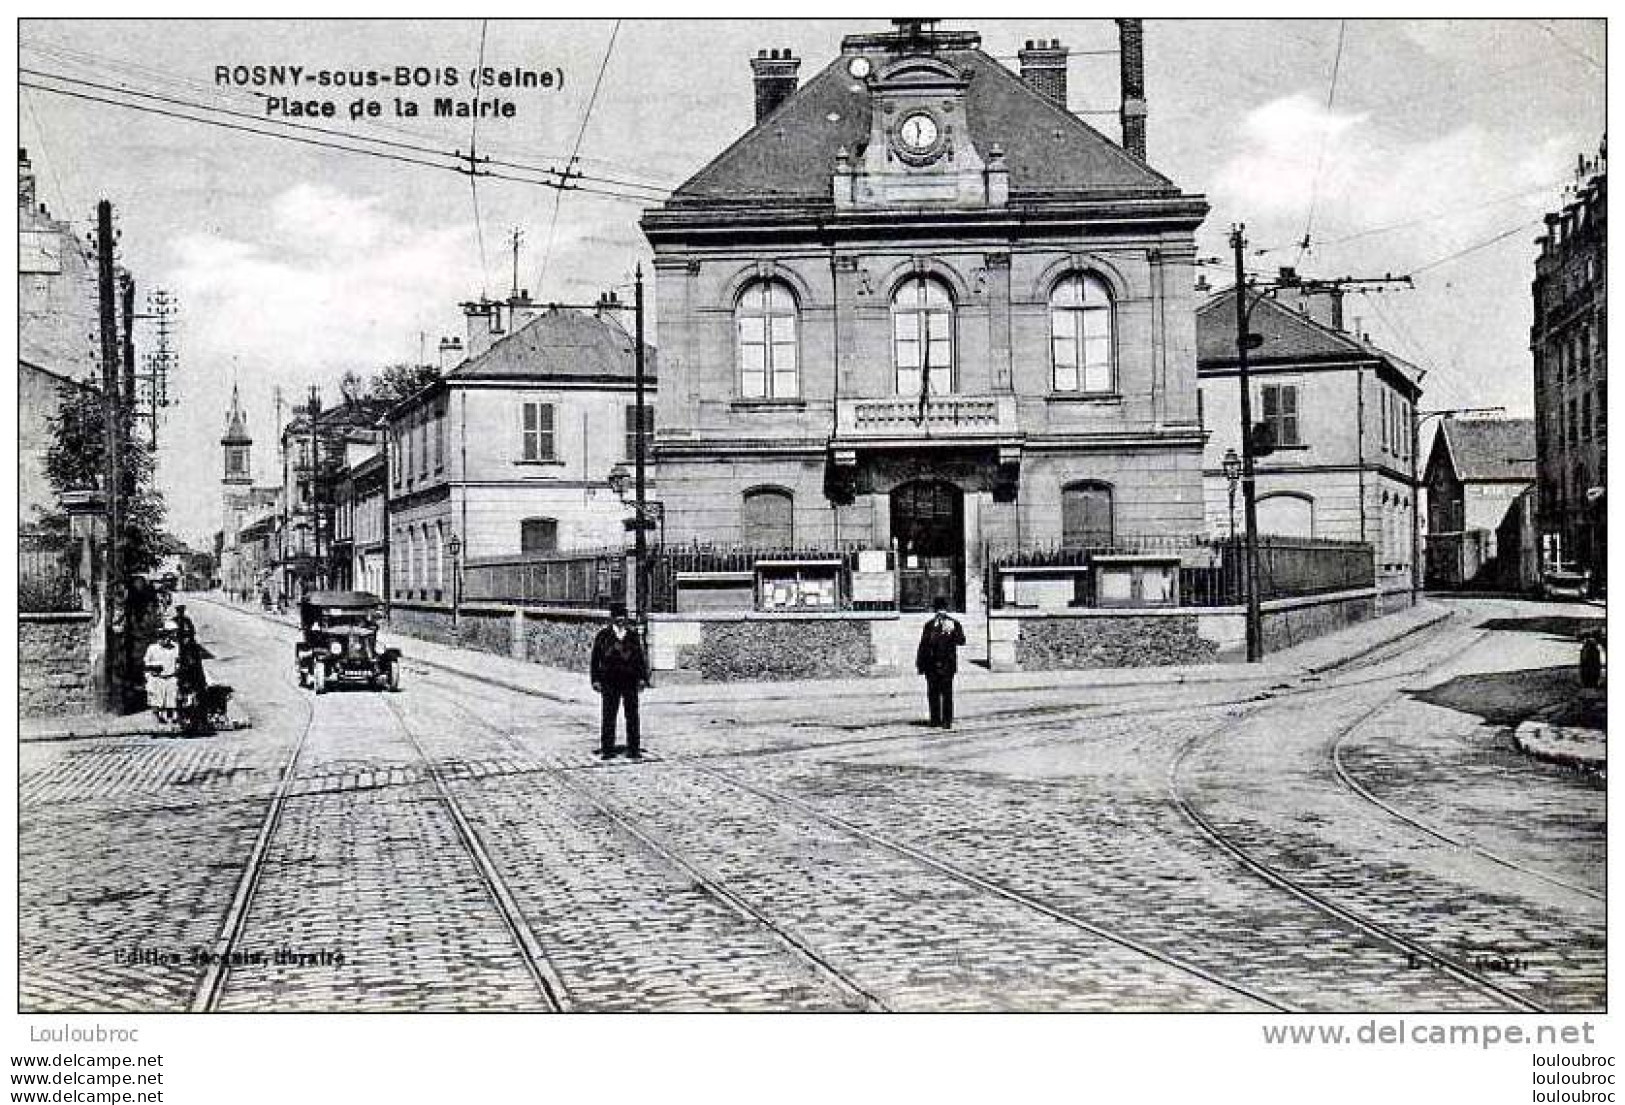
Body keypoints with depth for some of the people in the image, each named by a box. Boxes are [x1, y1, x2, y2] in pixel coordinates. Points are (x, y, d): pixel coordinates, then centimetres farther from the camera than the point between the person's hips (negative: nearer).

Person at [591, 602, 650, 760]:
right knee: (609, 716, 1)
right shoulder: (603, 635, 5)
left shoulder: (633, 635, 11)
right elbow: (595, 658, 4)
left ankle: (633, 749, 9)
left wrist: (643, 677, 2)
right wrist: (596, 680, -2)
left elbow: (640, 657, 11)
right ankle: (607, 749, 6)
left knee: (632, 716, 3)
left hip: (630, 680, 2)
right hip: (610, 681, -2)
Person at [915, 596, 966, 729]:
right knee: (947, 693, 5)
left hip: (932, 664, -2)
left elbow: (923, 646, -6)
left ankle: (935, 719, 9)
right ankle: (947, 721, 2)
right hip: (949, 664, 2)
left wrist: (919, 664, -2)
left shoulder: (930, 625, -5)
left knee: (933, 693, 8)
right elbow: (961, 640, 5)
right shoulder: (955, 624, 0)